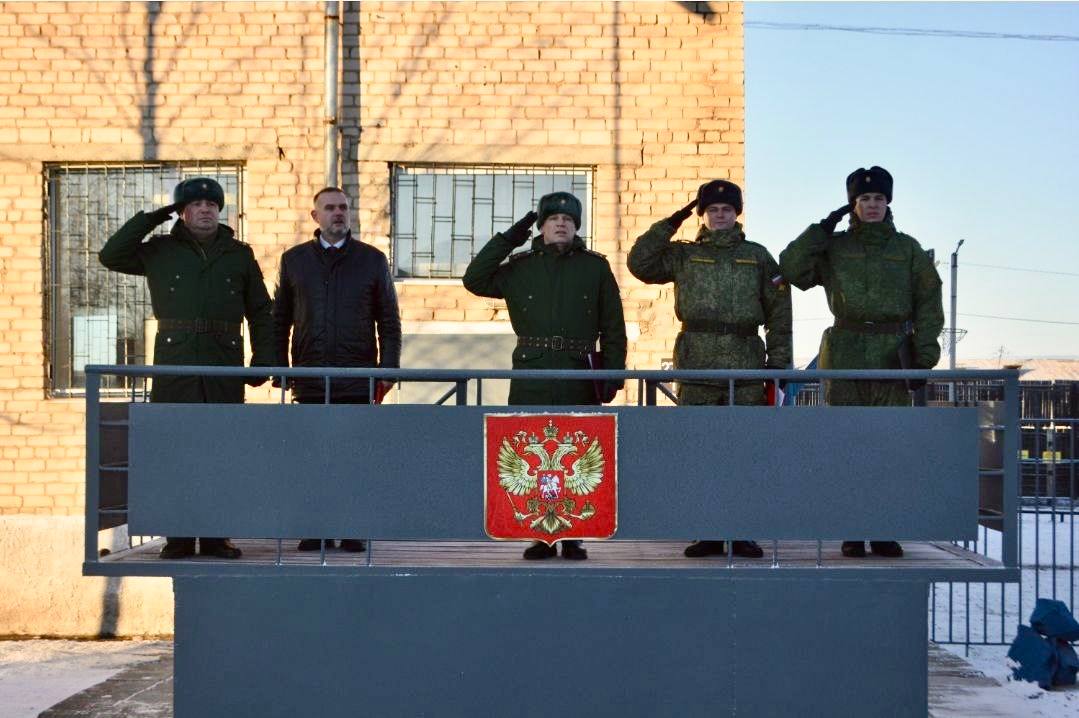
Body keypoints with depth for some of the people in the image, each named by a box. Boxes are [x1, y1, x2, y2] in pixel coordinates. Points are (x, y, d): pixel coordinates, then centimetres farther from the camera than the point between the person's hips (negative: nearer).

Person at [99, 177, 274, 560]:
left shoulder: (239, 255, 12)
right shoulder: (160, 251, 10)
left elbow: (260, 312, 13)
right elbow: (110, 255, 0)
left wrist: (263, 359, 4)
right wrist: (151, 218, -1)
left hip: (225, 364, 1)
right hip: (174, 363, -1)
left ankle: (216, 535, 7)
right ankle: (178, 536, 3)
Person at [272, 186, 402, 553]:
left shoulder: (372, 259, 8)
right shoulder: (294, 260, 12)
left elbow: (389, 320, 8)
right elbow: (280, 320, 13)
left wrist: (388, 368, 0)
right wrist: (280, 368, 6)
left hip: (358, 378, -1)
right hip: (310, 378, 1)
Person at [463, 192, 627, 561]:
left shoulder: (595, 267, 8)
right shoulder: (520, 267, 11)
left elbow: (613, 327, 7)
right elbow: (474, 280, 2)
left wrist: (612, 374, -1)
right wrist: (507, 239, 1)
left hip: (579, 378, -1)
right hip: (530, 376, 1)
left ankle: (572, 537, 10)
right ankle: (542, 536, 11)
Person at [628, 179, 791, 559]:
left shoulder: (757, 257, 12)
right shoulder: (683, 255, 12)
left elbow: (779, 310, 11)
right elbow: (639, 263, 0)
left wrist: (779, 360, 4)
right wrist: (669, 224, 0)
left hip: (746, 364, 0)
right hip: (697, 365, 0)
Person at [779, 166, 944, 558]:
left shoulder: (908, 249, 11)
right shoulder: (833, 247, 10)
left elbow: (929, 302, 7)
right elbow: (791, 268, -4)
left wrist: (925, 350, -4)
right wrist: (823, 228, -5)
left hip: (893, 355, 0)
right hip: (845, 356, 0)